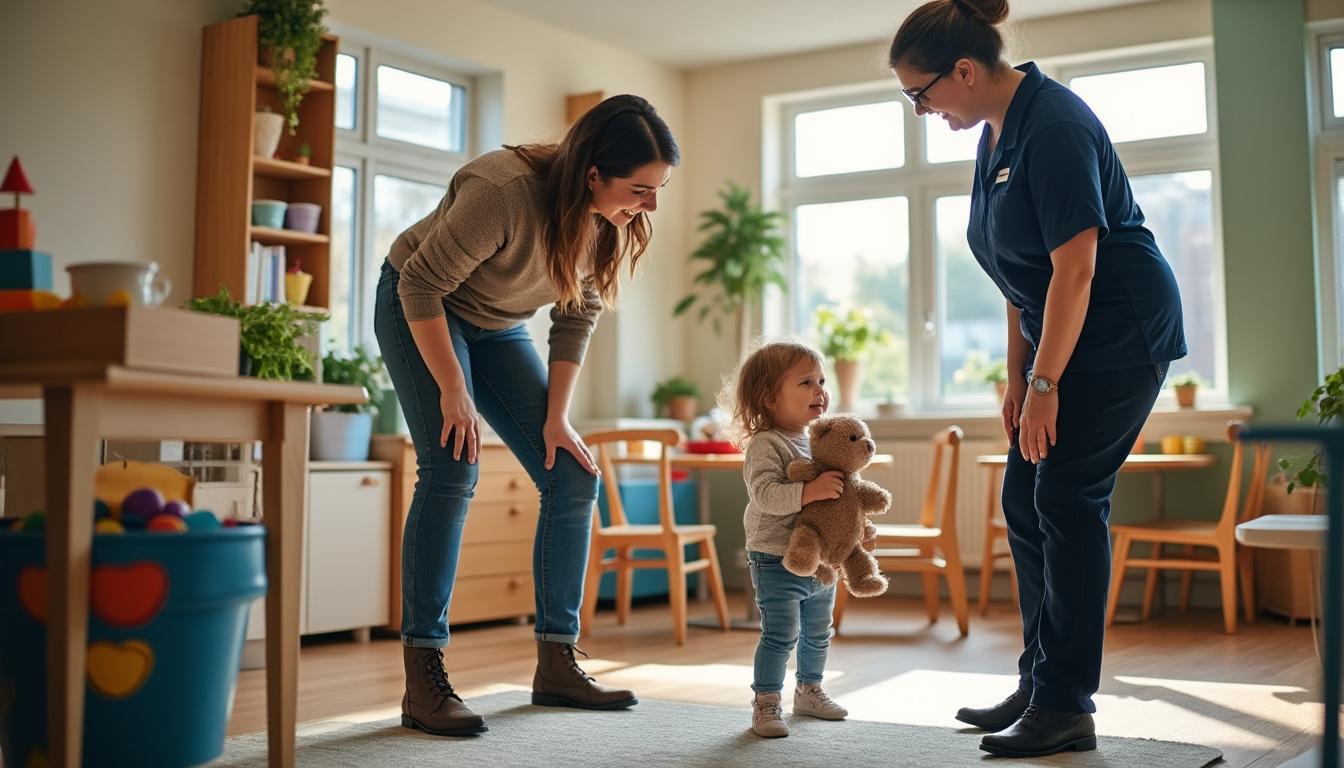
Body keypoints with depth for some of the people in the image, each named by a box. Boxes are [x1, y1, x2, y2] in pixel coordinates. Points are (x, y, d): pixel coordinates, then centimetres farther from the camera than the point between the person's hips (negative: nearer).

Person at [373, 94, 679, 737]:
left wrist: (556, 417, -9)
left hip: (498, 329, 7)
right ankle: (422, 681, -19)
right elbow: (421, 285, -26)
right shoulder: (505, 191, -35)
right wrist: (453, 392, -24)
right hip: (418, 313, -7)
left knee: (573, 479, -3)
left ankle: (557, 664, 6)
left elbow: (576, 316, -4)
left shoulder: (614, 221, -14)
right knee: (451, 469, -23)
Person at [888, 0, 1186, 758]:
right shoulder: (996, 132, 8)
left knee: (1068, 499, -9)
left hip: (1120, 332, -9)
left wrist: (1044, 384, -20)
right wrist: (1017, 375, 11)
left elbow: (1075, 270, -23)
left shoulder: (1053, 126, -20)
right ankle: (1040, 685, 18)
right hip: (1064, 335, 10)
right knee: (1026, 500, 8)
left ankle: (1067, 707, -1)